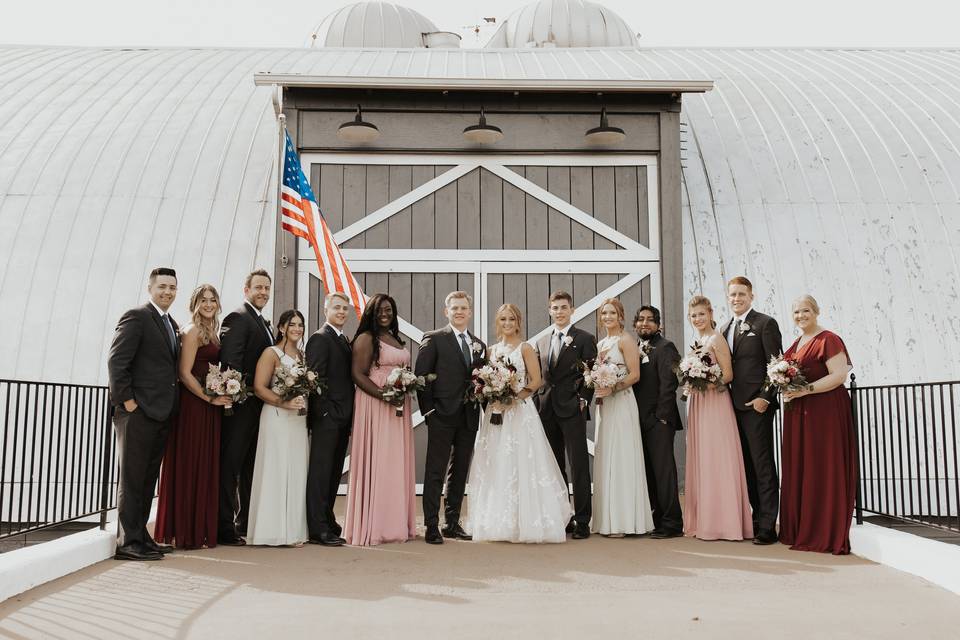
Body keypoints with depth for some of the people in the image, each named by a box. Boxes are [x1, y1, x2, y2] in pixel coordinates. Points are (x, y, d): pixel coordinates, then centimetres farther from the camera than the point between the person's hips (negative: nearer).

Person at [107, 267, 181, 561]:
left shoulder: (171, 325, 19)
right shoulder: (136, 317, -6)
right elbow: (116, 362, -13)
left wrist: (171, 407, 10)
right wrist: (127, 401, -16)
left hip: (161, 414, 8)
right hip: (139, 412, -8)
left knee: (148, 479, 13)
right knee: (132, 478, -2)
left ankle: (141, 536, 21)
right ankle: (128, 542, 3)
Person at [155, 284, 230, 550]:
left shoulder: (212, 331, 16)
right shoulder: (192, 331, -8)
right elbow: (185, 373, -14)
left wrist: (220, 394, 5)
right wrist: (209, 398, -13)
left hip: (208, 407, 8)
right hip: (193, 406, -8)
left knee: (206, 466, 11)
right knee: (189, 466, -2)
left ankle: (201, 529, 18)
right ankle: (186, 533, 6)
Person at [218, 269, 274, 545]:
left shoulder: (264, 323, 19)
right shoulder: (237, 318, -10)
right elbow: (230, 362, -18)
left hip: (259, 406, 10)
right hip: (240, 405, -10)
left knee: (249, 468, 15)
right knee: (230, 465, -4)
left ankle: (247, 523, 25)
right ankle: (224, 528, 1)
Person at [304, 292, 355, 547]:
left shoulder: (345, 340, 19)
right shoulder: (320, 338, -7)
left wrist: (349, 415, 12)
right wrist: (326, 411, -19)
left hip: (342, 418, 9)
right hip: (327, 416, -9)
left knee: (334, 473, 13)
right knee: (321, 471, -5)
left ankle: (327, 521, 21)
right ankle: (318, 529, -3)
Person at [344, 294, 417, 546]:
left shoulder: (396, 339, 19)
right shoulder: (366, 338, -4)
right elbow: (358, 374, -12)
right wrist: (383, 394, -23)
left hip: (399, 407, 8)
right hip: (374, 406, -8)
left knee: (397, 464, 8)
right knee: (376, 463, -6)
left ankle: (394, 523, 14)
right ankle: (371, 526, -1)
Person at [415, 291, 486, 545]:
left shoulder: (479, 345, 14)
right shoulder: (433, 339, -1)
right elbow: (421, 375, -5)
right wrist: (428, 409, -9)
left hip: (469, 418, 5)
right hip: (442, 416, -5)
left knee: (460, 472, 11)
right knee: (435, 472, -2)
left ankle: (453, 523, 20)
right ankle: (432, 526, 2)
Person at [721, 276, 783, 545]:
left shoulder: (765, 324, -4)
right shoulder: (725, 328, 17)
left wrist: (764, 398, -15)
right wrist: (727, 399, 5)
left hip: (756, 405, -7)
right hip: (734, 406, 7)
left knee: (763, 465, -4)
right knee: (747, 467, 10)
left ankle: (767, 527, 0)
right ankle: (754, 519, 17)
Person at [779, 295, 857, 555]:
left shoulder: (829, 340, -7)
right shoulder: (796, 344, 18)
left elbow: (839, 375, -16)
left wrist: (806, 389, -23)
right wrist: (785, 388, 6)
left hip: (824, 412, -8)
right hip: (796, 414, 8)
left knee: (823, 471, -4)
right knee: (798, 470, 8)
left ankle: (827, 535, 3)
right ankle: (801, 531, 15)